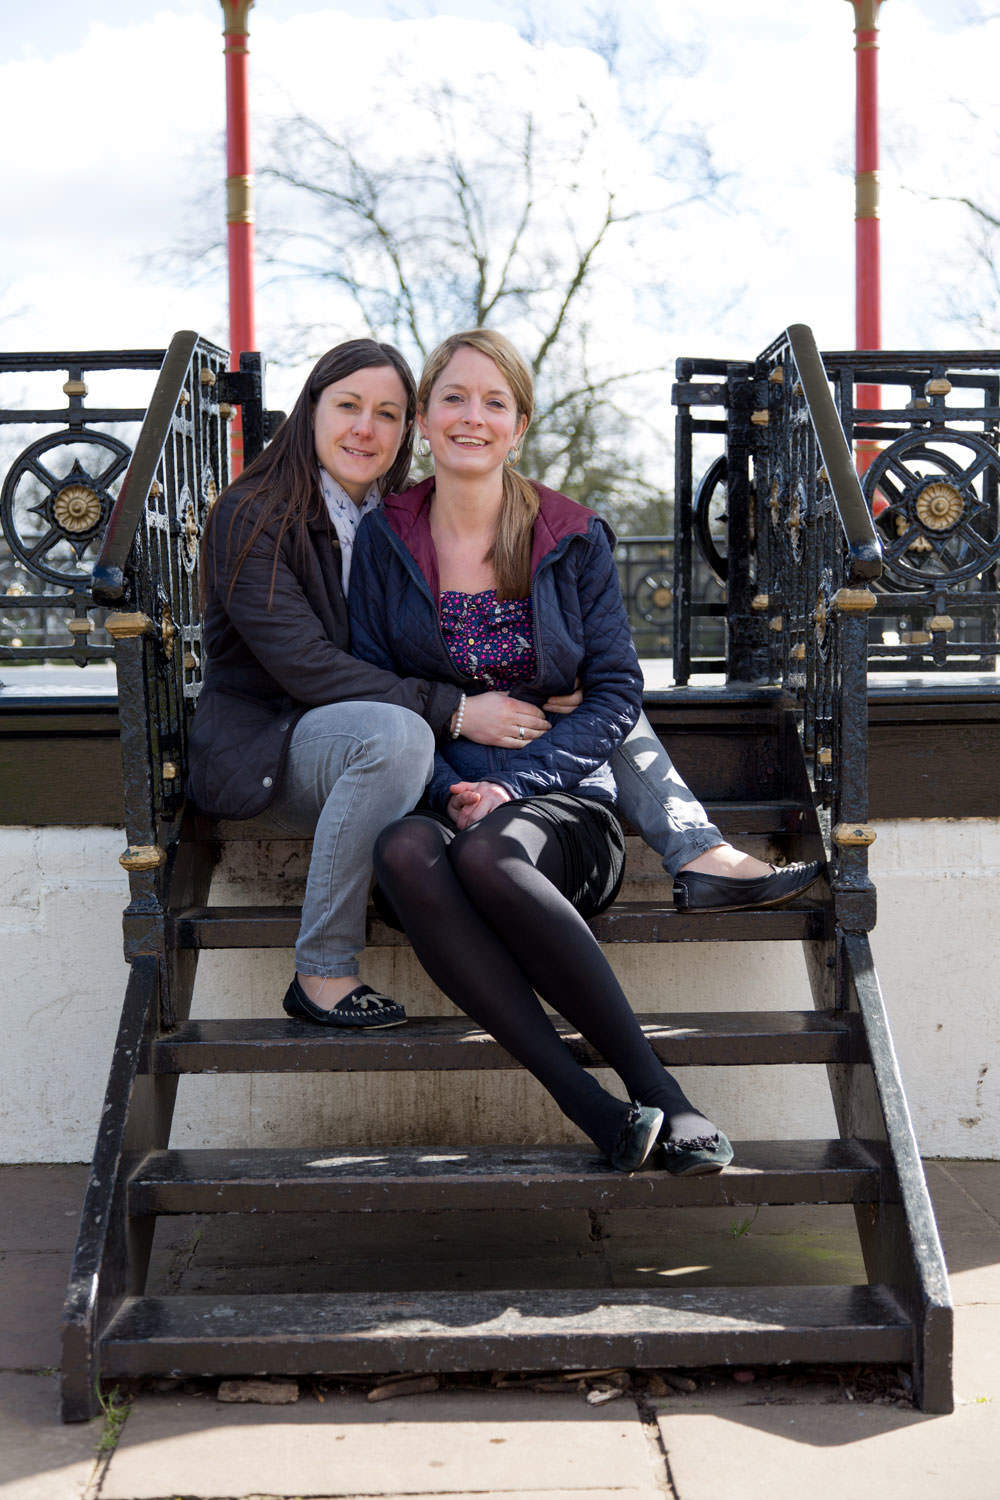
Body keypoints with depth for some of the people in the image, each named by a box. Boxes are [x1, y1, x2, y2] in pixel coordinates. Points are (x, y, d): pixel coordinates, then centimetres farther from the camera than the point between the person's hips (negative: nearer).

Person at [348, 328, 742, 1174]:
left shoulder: (574, 540, 7)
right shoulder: (384, 539, 10)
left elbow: (618, 694, 4)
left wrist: (512, 785, -11)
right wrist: (448, 791, -12)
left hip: (560, 801, -1)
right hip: (432, 797, 1)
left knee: (488, 854, -36)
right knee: (406, 853, -35)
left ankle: (658, 1093, -32)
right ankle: (590, 1105, -39)